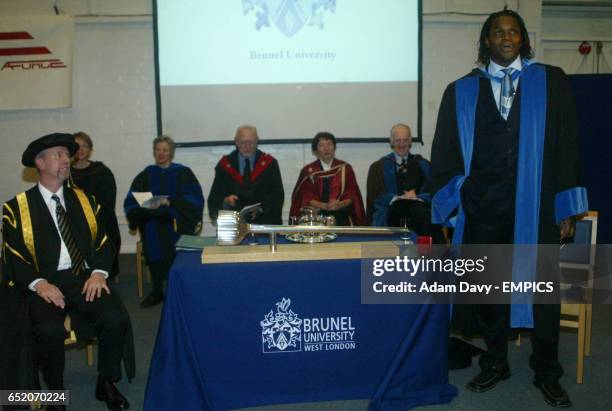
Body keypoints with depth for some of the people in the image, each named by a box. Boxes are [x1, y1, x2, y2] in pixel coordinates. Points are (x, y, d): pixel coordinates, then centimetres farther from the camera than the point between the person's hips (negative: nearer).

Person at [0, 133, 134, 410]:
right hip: (45, 284, -2)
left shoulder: (85, 200, 16)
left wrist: (98, 272, -8)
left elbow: (104, 242, 11)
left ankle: (107, 383, 1)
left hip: (84, 278, 2)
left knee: (116, 318, -25)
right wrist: (39, 283, -18)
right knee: (49, 330, -32)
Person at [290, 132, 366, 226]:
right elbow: (305, 197, 0)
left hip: (341, 219, 1)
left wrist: (340, 204, -15)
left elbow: (353, 195, 5)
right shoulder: (308, 171, 4)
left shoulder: (345, 169, 7)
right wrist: (325, 206, -15)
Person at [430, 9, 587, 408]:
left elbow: (565, 146, 1)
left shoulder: (551, 83, 5)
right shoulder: (462, 92, 6)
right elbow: (446, 153, 4)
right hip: (483, 207, 1)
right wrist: (450, 204, -2)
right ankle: (495, 364, 29)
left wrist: (566, 207, -4)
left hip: (535, 207, -1)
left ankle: (547, 373, 24)